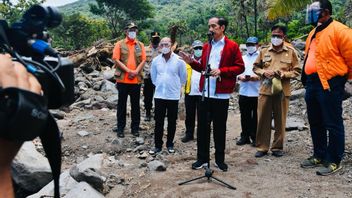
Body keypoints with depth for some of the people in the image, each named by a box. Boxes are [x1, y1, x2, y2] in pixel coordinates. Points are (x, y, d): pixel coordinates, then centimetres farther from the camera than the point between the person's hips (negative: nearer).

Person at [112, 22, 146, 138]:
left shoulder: (140, 45, 10)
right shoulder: (120, 44, 3)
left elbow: (143, 60, 4)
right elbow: (116, 60, -6)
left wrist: (135, 72, -11)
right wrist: (129, 71, -14)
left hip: (136, 80, 2)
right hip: (123, 79, -2)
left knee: (135, 104, 8)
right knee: (121, 104, 5)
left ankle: (135, 128, 18)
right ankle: (120, 128, 14)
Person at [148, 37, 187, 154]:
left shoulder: (179, 60, -7)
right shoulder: (156, 60, 0)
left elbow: (183, 77, 6)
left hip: (173, 96, -1)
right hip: (159, 95, 2)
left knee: (172, 122, 8)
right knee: (158, 121, 4)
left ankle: (170, 144, 22)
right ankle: (158, 145, 15)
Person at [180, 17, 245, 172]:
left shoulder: (232, 46, -2)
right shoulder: (206, 46, 14)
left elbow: (240, 67, -6)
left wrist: (221, 71, -16)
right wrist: (192, 62, 0)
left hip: (221, 94, -4)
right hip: (205, 93, 4)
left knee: (219, 128, 7)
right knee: (202, 126, 6)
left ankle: (220, 159, 19)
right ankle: (202, 158, 17)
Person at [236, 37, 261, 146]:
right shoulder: (242, 58, 19)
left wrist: (258, 77, -21)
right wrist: (240, 77, -7)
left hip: (257, 92, -4)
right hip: (244, 92, 4)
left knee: (256, 116, 2)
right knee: (245, 116, 9)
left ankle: (255, 137, 11)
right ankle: (245, 136, 18)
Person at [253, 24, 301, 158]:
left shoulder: (291, 52, 4)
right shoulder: (264, 51, 9)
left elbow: (297, 70, 4)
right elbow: (255, 67, 15)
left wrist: (284, 74, -13)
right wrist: (263, 72, -5)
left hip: (282, 91, -1)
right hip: (265, 90, 1)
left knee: (280, 120, 4)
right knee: (263, 119, 3)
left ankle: (277, 147, 17)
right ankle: (262, 147, 12)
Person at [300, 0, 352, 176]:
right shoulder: (314, 33, 17)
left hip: (330, 84, -9)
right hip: (312, 82, 9)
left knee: (332, 124, 0)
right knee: (315, 123, 16)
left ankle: (334, 161, 12)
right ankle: (319, 156, 29)